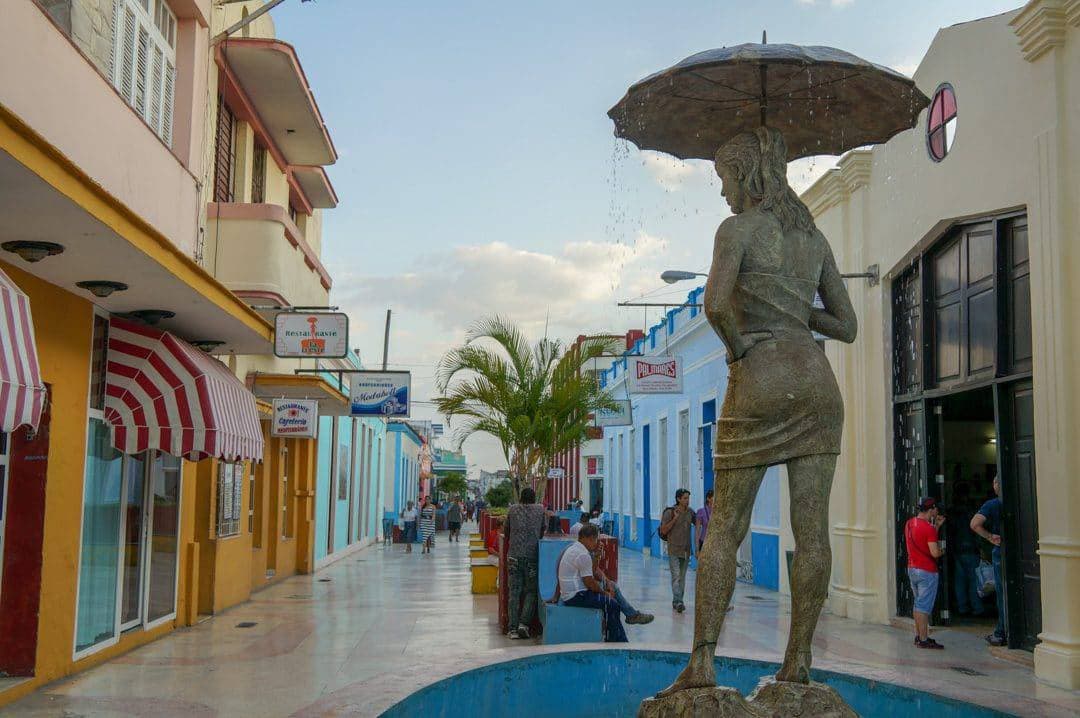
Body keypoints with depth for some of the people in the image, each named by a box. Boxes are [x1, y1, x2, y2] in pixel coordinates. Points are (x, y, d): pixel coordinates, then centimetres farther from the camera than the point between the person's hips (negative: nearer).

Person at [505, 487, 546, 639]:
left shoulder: (513, 509, 7)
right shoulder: (540, 510, 5)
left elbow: (505, 530, 16)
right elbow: (542, 532, 14)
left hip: (514, 555, 1)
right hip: (532, 555, -1)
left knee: (514, 592, 4)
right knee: (531, 591, 9)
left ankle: (513, 628, 1)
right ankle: (524, 623, -6)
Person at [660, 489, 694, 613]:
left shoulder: (690, 512, 4)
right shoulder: (670, 512, -10)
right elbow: (663, 531, -11)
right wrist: (675, 518, -21)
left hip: (686, 550, 5)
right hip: (674, 549, -5)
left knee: (682, 576, 10)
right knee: (676, 575, -13)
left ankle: (677, 602, 18)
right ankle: (678, 602, -19)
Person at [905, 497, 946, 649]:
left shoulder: (909, 523, 7)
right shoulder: (928, 528, -19)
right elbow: (934, 553, -22)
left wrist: (937, 526, 17)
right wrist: (942, 551, -2)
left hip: (912, 569, 8)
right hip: (927, 572, -8)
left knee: (918, 603, 17)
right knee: (924, 606, -4)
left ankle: (918, 636, 23)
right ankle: (923, 640, 0)